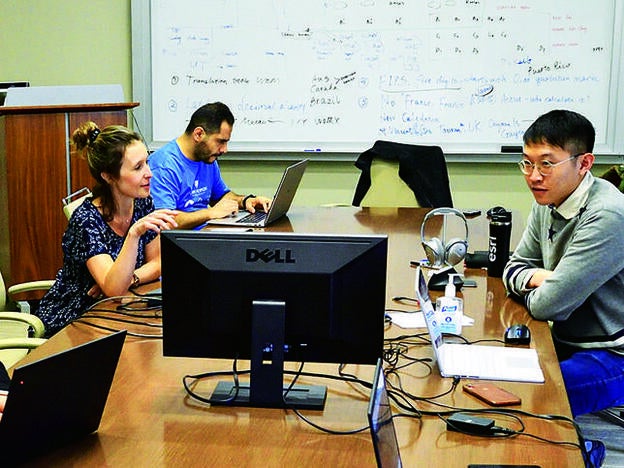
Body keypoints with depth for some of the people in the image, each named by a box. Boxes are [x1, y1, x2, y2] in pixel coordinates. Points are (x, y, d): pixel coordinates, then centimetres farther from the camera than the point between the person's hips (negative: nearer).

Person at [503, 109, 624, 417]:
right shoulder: (548, 203, 3)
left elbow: (547, 306, -25)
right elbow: (514, 268, 14)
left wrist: (533, 290, -2)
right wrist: (537, 277, -8)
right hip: (566, 342, 9)